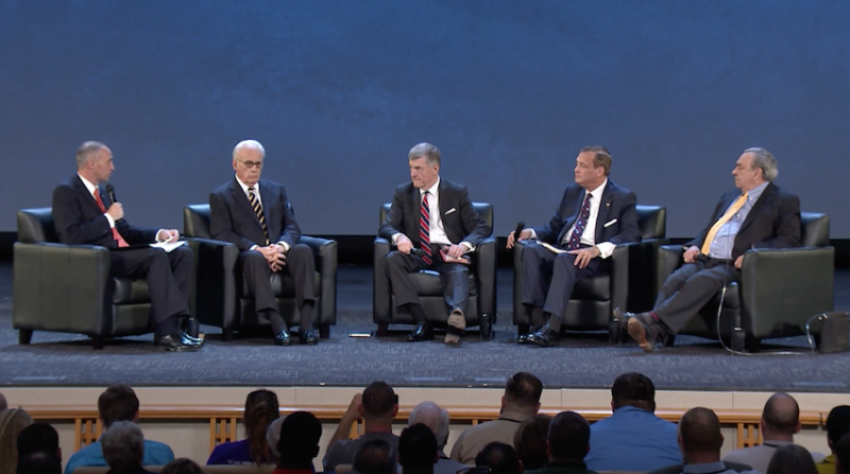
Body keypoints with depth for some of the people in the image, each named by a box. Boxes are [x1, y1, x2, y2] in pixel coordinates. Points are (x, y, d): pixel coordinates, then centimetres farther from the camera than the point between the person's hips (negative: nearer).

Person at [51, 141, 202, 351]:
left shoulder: (103, 191, 22)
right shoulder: (66, 192, -5)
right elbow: (71, 236, -18)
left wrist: (158, 234, 9)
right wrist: (108, 218, -12)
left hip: (122, 252, 9)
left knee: (183, 253, -8)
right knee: (157, 255, -30)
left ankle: (172, 325, -18)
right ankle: (167, 331, -33)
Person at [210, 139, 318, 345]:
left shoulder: (276, 190, 20)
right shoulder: (220, 196, 7)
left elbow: (292, 227, 11)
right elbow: (223, 235, -7)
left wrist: (282, 246, -13)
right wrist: (258, 250, -20)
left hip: (279, 253, 4)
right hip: (246, 256, -4)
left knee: (303, 250, -29)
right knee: (255, 258, -39)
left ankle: (306, 324, -39)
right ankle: (277, 325, -50)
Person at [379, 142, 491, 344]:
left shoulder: (457, 193, 9)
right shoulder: (403, 193, 13)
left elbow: (481, 228, 5)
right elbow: (387, 226, 7)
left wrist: (464, 245, -18)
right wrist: (399, 236, -19)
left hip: (448, 252, -2)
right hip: (417, 252, 2)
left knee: (459, 271, -37)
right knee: (392, 259, -31)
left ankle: (456, 315, -67)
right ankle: (421, 322, -39)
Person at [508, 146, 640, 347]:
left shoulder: (623, 198, 4)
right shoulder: (571, 192, 23)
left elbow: (631, 235, -10)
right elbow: (554, 227, 23)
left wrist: (597, 249, -26)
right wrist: (530, 232, 0)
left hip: (596, 257, -5)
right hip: (562, 250, 6)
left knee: (565, 259, -38)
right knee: (531, 251, -26)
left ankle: (551, 328, -48)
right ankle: (538, 321, -33)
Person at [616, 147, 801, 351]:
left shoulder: (784, 202, 8)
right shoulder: (729, 198, 31)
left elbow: (790, 240, -3)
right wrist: (694, 246, 10)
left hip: (736, 266, -6)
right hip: (705, 261, 6)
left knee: (703, 280, -35)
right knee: (675, 279, -26)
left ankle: (652, 319, -49)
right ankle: (650, 331, -44)